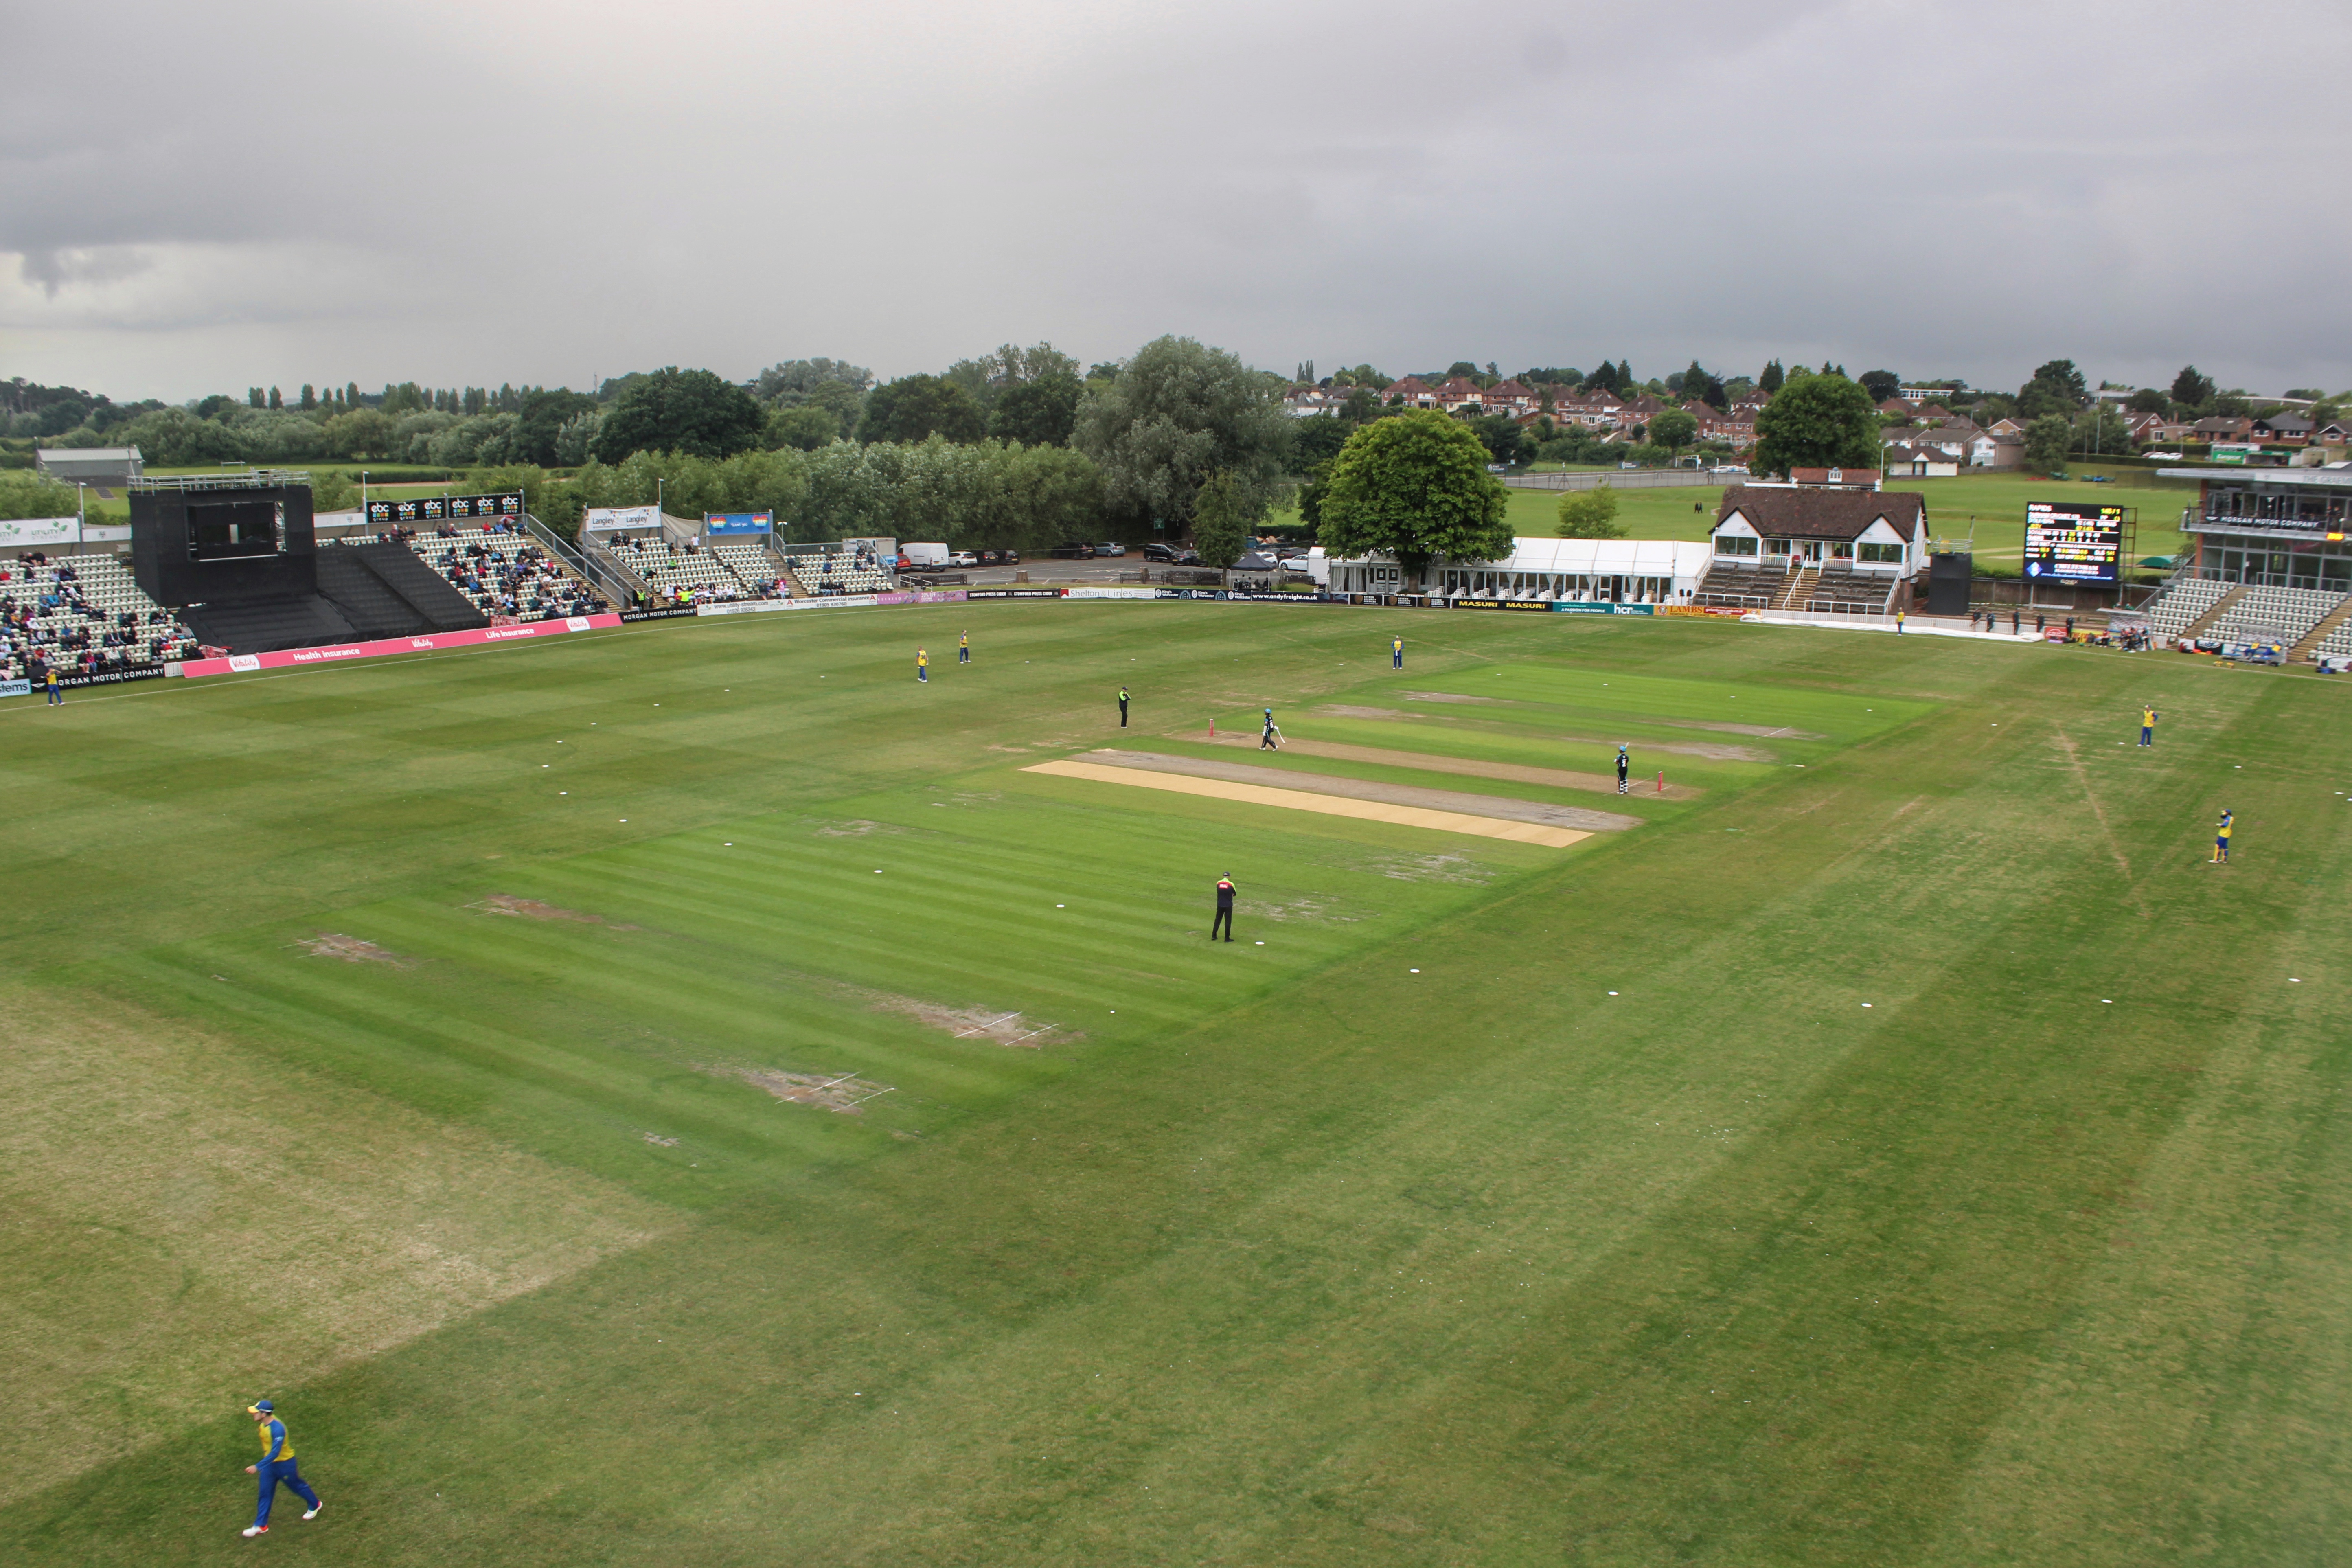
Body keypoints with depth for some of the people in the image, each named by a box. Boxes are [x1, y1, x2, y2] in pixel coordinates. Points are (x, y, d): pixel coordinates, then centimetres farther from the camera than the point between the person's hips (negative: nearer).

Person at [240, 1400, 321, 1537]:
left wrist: (257, 1467, -42)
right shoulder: (263, 1424, -8)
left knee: (296, 1486, 14)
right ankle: (261, 1525, 19)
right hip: (270, 1463, 7)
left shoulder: (277, 1429, -35)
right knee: (265, 1493, 9)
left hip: (284, 1463, -7)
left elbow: (275, 1453, -37)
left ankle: (315, 1505, 38)